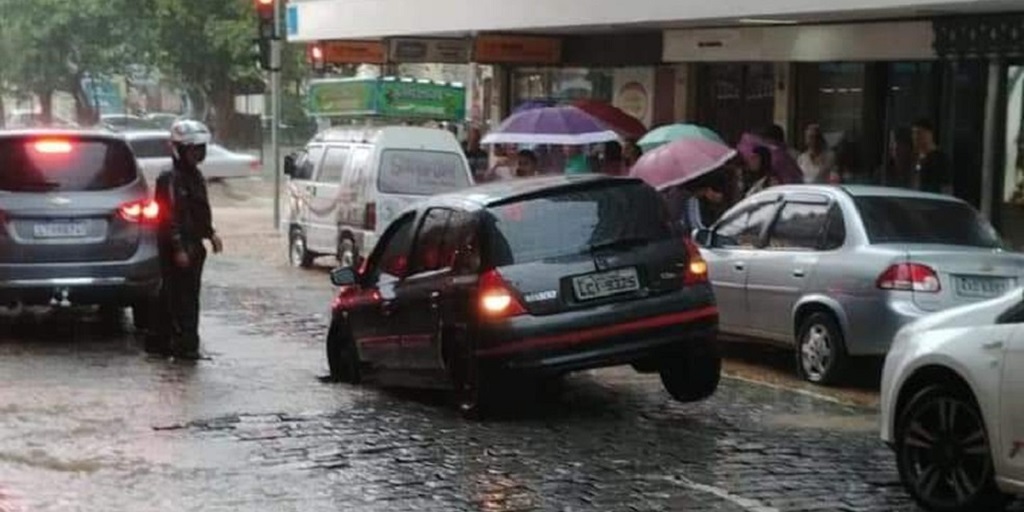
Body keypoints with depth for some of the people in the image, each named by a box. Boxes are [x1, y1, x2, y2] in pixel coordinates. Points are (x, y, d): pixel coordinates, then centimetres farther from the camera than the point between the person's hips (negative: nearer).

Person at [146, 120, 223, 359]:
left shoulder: (195, 176, 16)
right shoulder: (170, 179, -14)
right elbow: (170, 216, -20)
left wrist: (210, 233, 17)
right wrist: (178, 248, -24)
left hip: (193, 244, 9)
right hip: (175, 247, -9)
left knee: (170, 295, 13)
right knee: (182, 297, -9)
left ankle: (158, 341, 20)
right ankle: (186, 344, -7)